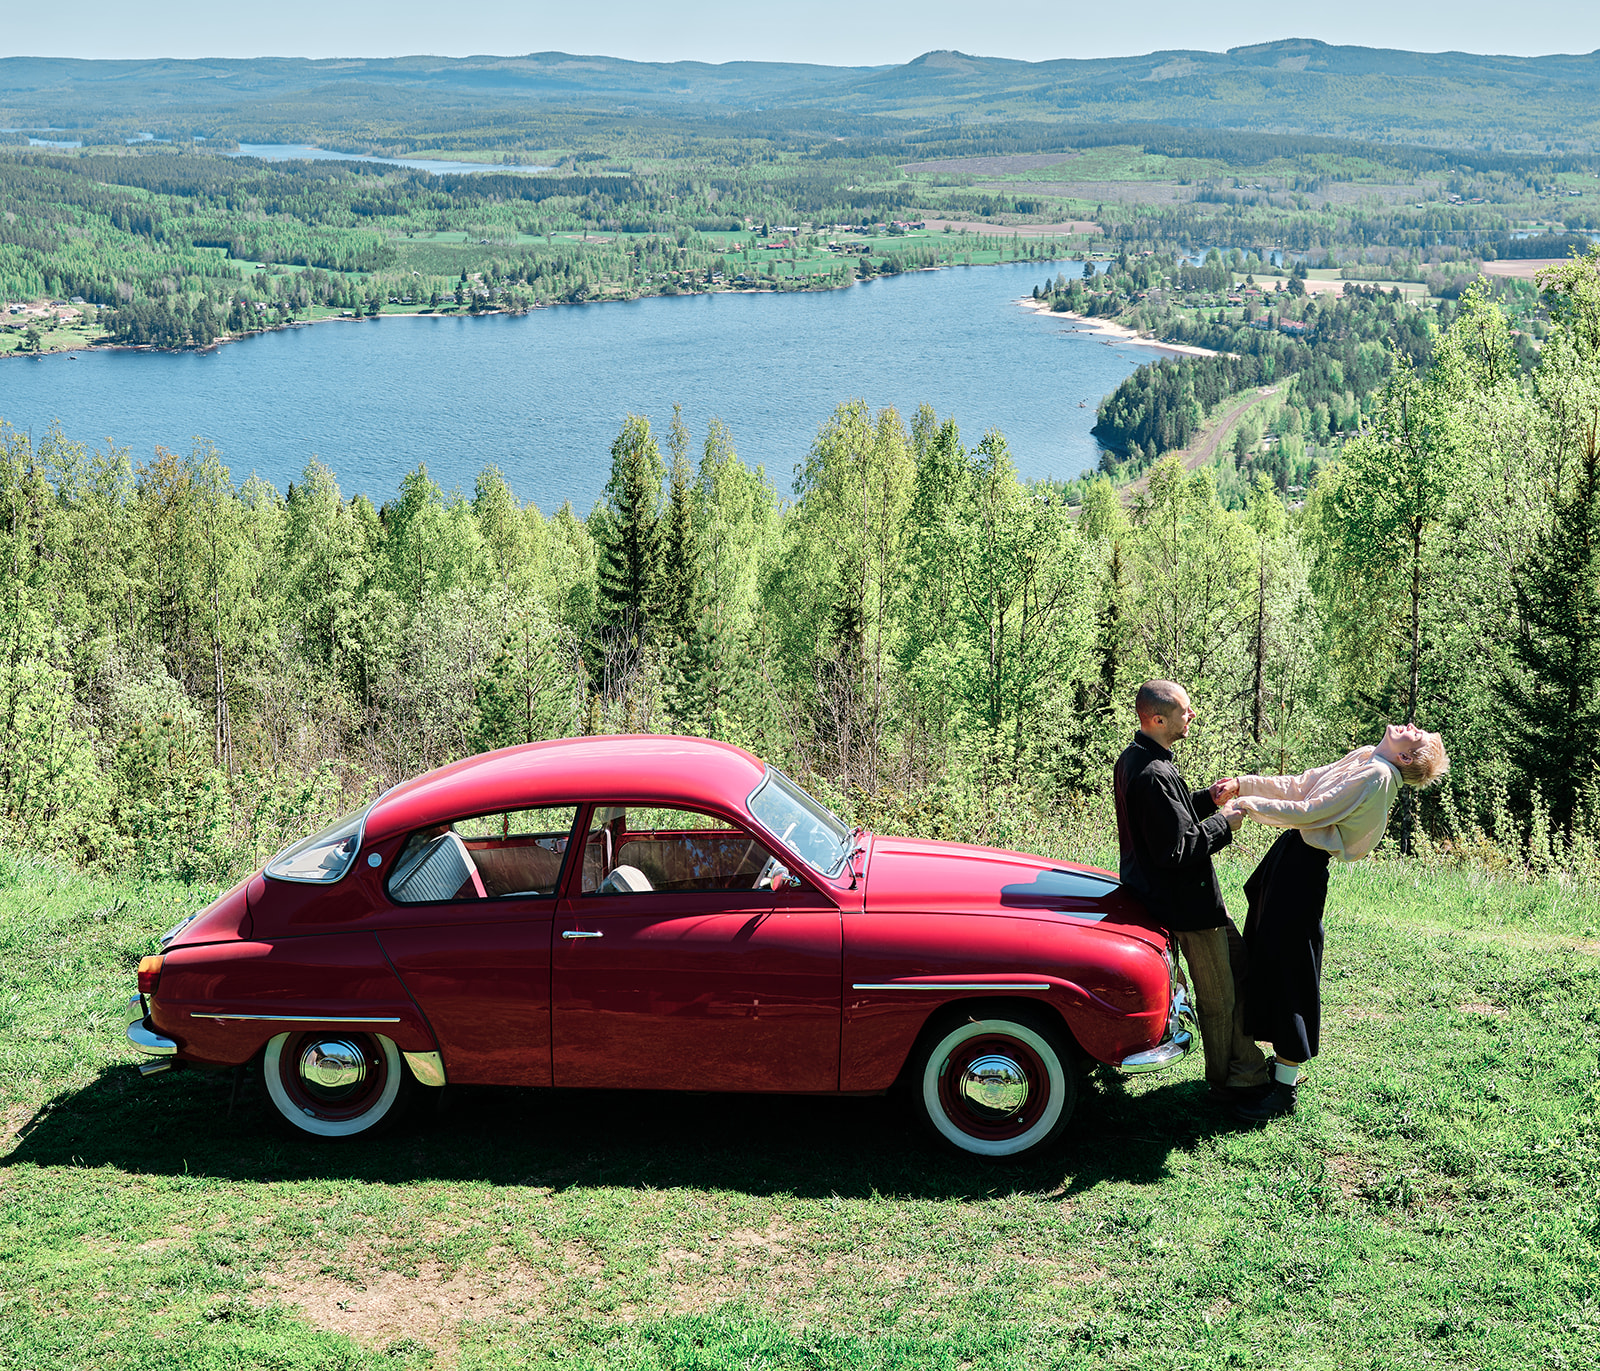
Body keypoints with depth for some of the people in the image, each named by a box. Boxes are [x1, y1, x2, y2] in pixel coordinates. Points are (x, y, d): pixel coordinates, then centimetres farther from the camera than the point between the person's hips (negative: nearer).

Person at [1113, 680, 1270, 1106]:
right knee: (1218, 997, 3)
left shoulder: (1132, 760, 5)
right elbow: (1178, 849, -27)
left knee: (1239, 969, 19)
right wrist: (1223, 823, -15)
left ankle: (1249, 1066, 28)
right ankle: (1230, 1082, 17)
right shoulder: (1155, 775, -28)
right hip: (1189, 903, -11)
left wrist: (1208, 798, 6)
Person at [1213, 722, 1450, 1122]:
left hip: (1303, 868, -9)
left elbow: (1308, 813, -18)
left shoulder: (1376, 777, -15)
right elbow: (1298, 786, 16)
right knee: (1266, 958, 15)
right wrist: (1242, 784, 7)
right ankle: (1283, 1061, 28)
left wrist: (1247, 805, -12)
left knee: (1288, 973, -5)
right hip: (1290, 854, 9)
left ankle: (1285, 1089, 1)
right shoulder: (1363, 758, 13)